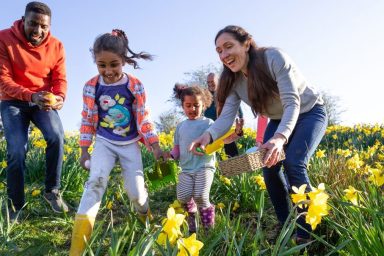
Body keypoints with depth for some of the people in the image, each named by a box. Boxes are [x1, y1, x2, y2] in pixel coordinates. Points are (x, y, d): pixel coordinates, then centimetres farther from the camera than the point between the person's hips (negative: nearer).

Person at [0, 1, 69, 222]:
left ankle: (52, 190, -5)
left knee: (56, 137, -26)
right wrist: (31, 96, -33)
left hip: (43, 101, 2)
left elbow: (60, 79, -5)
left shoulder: (56, 46, -5)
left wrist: (60, 97, -29)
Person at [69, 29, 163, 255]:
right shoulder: (91, 87, -7)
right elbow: (87, 120, 2)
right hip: (104, 142, 0)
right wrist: (85, 150, 1)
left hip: (130, 144, 0)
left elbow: (144, 119, -3)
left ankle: (148, 221, 35)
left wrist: (156, 147, -5)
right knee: (95, 182, -23)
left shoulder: (135, 86, -9)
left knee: (136, 191, -2)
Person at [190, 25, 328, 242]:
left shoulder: (274, 57, -29)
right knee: (270, 167, -10)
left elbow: (292, 103, -35)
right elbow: (226, 116, -23)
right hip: (279, 121, 6)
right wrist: (209, 135, -46)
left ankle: (307, 232, -10)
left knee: (293, 164, -25)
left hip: (309, 113, -5)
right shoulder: (233, 80, -11)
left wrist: (280, 137, -54)